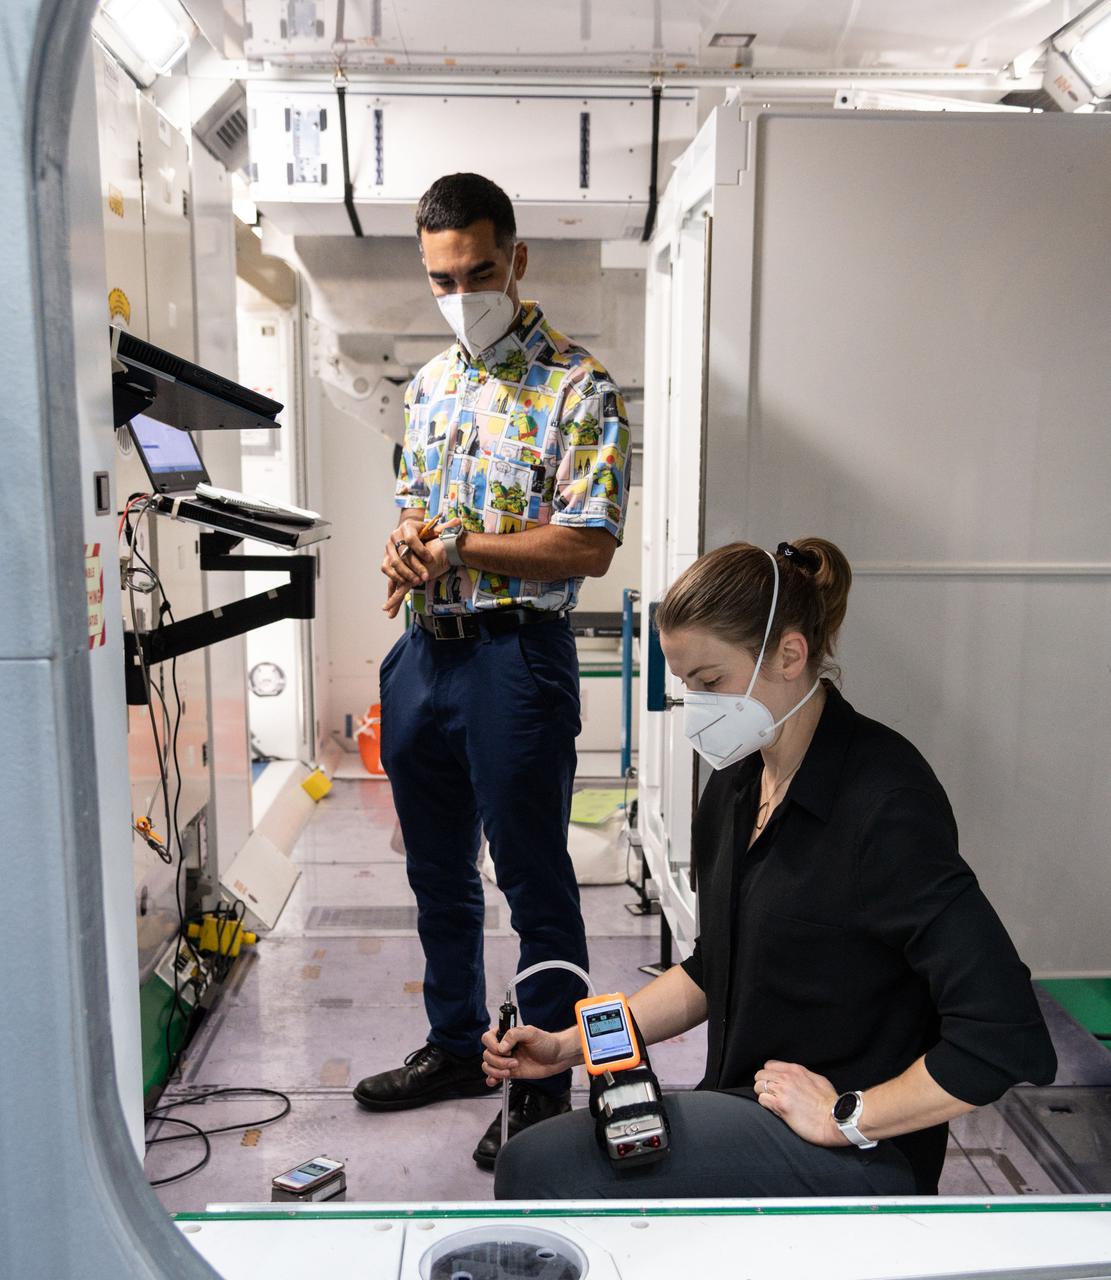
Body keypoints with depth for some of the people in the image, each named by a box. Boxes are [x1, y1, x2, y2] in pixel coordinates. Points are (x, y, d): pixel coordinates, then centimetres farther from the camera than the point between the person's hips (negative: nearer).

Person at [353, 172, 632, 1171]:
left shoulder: (578, 389, -9)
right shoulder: (430, 385, 14)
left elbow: (589, 546, -17)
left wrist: (457, 546, -17)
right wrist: (403, 546, -2)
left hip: (516, 656, -7)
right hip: (424, 650, 8)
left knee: (534, 882, 5)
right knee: (439, 872, 18)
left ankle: (545, 1083, 23)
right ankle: (456, 1045, 38)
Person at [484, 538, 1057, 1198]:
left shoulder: (884, 801, -23)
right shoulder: (738, 782, 4)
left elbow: (1007, 1038, -26)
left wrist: (844, 1118, -17)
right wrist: (572, 1043, 5)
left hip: (860, 1161, -7)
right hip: (747, 1105, 8)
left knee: (538, 1169, -18)